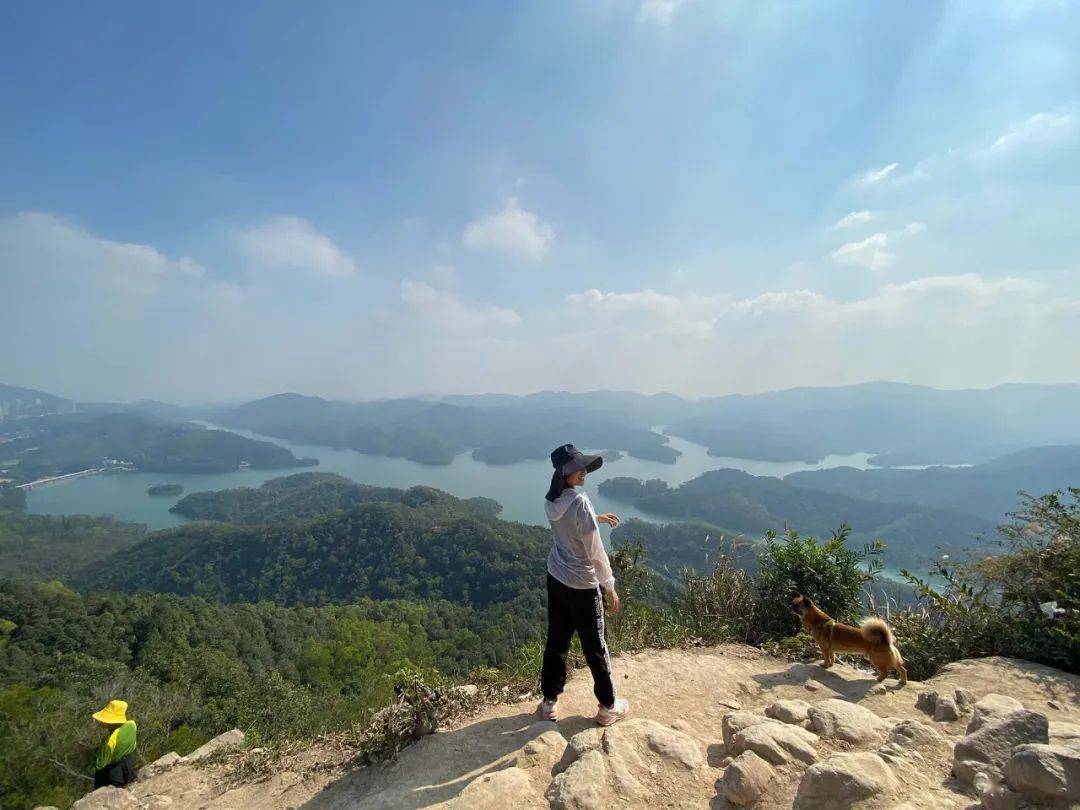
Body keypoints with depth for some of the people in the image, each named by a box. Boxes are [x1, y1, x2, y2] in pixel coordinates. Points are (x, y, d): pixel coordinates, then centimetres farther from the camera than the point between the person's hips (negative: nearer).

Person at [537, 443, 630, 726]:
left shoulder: (551, 500, -4)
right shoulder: (580, 502, -27)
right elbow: (595, 552, -21)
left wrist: (596, 518, 21)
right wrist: (609, 586, -10)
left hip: (556, 578, 7)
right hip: (583, 586, -7)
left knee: (556, 641, 20)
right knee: (595, 647, 13)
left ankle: (549, 702, 35)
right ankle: (608, 707, 32)